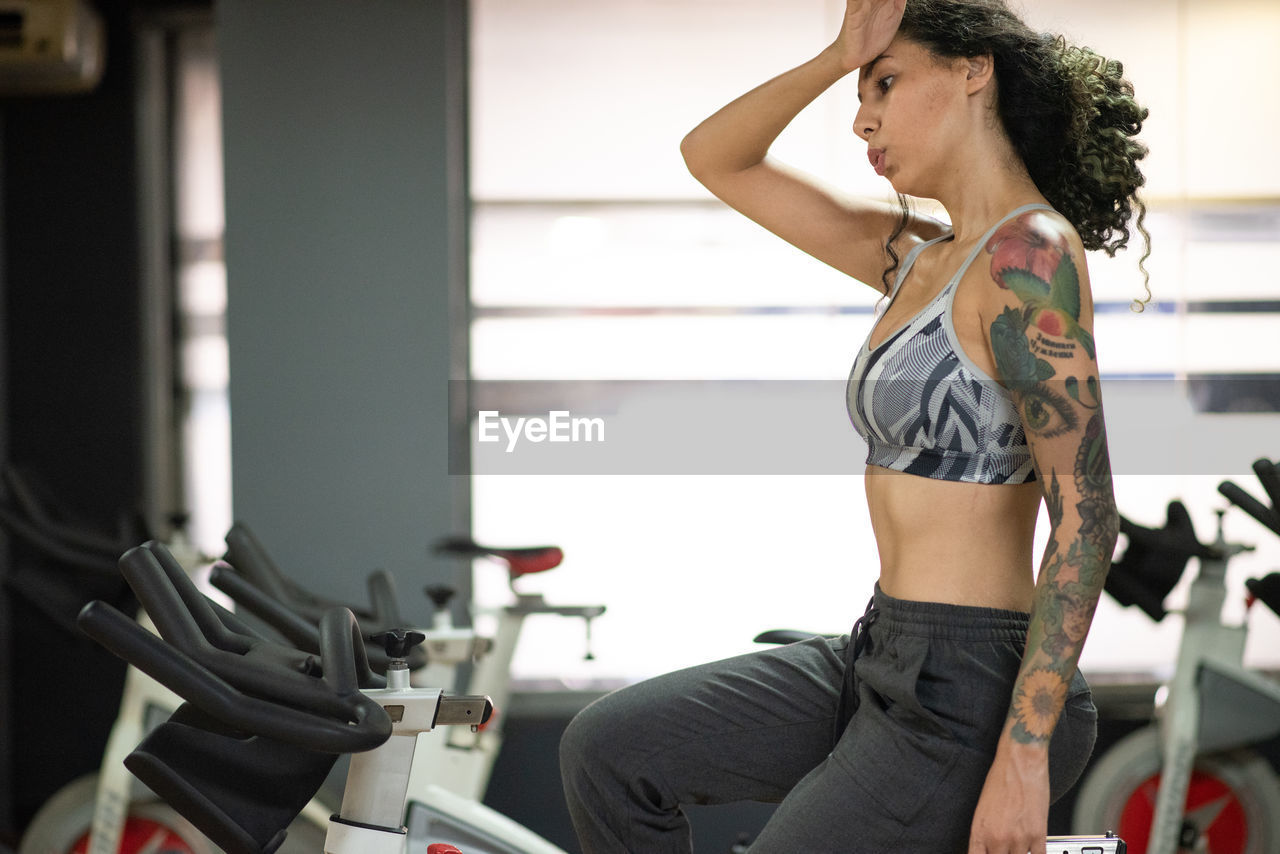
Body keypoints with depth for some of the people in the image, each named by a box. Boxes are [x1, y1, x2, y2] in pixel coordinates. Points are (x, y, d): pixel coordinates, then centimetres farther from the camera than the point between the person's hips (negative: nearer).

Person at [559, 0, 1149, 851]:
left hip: (968, 694, -9)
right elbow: (715, 159, 18)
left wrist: (1023, 757, -23)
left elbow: (1085, 517, -20)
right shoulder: (918, 255, 12)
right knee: (607, 749, 10)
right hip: (885, 661, 9)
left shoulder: (1028, 254, -15)